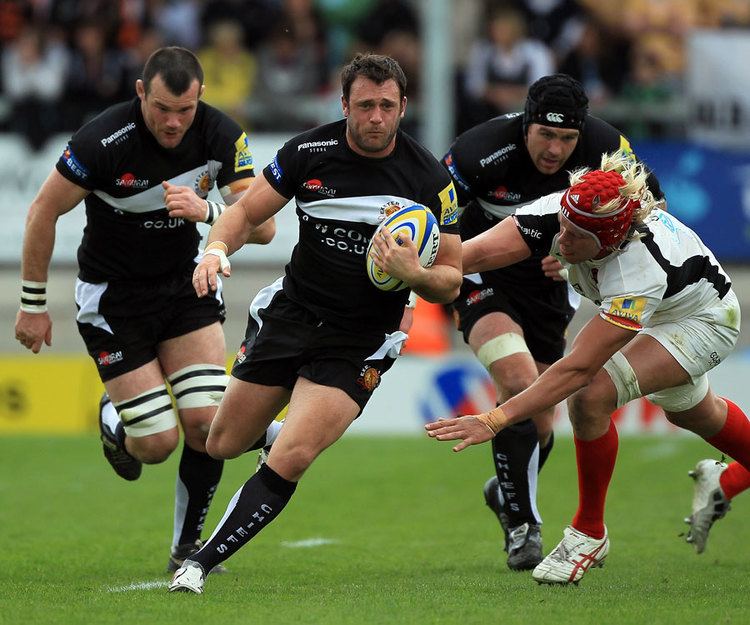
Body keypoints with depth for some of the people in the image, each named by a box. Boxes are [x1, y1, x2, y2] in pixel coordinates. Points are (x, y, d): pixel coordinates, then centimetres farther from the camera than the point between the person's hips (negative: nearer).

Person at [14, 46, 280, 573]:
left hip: (186, 282, 3)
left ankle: (187, 545, 10)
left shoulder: (221, 135, -16)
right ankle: (114, 423, 30)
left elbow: (263, 226, -16)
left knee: (207, 421, -11)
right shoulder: (104, 140, -26)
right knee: (157, 443, -8)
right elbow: (44, 212, -13)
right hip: (112, 297, -3)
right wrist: (33, 305, -7)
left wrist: (207, 210, -36)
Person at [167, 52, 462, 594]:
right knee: (222, 446, 9)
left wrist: (414, 274, -28)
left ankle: (201, 565, -10)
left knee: (290, 460, -20)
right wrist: (217, 250, -19)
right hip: (291, 313, 3)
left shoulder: (429, 178, -11)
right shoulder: (309, 152, -7)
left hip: (360, 342, -3)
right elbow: (247, 212, 2)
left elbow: (450, 281, -6)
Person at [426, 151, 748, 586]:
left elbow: (578, 369, -46)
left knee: (591, 396, -27)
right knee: (692, 412, 31)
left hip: (705, 320, -8)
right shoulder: (558, 213, -31)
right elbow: (480, 252, -45)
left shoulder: (640, 271, -45)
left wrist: (495, 420, -50)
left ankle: (589, 533, -7)